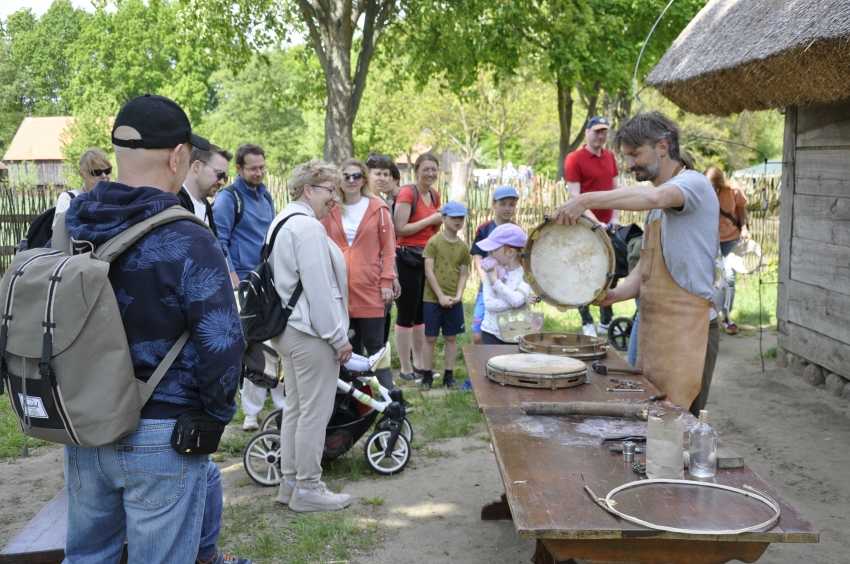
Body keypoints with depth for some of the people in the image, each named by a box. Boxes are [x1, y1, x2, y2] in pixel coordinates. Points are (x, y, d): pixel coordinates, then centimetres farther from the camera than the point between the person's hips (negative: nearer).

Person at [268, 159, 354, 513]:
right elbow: (318, 287, -22)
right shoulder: (307, 227, -17)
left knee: (295, 407, 17)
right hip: (311, 332, -11)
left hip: (288, 328, 11)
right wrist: (339, 337, -16)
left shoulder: (283, 221, 15)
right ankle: (307, 489, 8)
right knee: (315, 411, -1)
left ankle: (290, 482, 25)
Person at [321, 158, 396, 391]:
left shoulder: (378, 208, 1)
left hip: (370, 289, -2)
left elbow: (388, 248, 1)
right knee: (349, 348, 9)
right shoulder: (331, 210, 8)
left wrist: (387, 281, -5)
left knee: (375, 346, -1)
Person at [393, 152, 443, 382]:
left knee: (422, 313, 14)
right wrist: (430, 219, -17)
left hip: (427, 258, 8)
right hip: (407, 258, -8)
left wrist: (440, 221, 0)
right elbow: (400, 229, -19)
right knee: (407, 314, -1)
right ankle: (405, 369, 8)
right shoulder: (407, 193, -12)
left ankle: (419, 364, 24)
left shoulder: (434, 196, 11)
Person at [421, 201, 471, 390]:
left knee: (451, 337, 10)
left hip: (454, 301, 4)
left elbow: (464, 274, 6)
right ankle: (427, 376, 12)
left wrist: (458, 296, -8)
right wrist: (441, 296, -14)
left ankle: (449, 375, 19)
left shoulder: (463, 247, 5)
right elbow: (429, 271, -10)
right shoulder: (433, 242, -7)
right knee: (430, 337, 3)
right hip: (433, 299, -3)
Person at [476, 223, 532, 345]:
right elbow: (489, 303, -14)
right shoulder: (492, 271, -4)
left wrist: (495, 281, -19)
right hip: (491, 333, 2)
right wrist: (518, 302, -21)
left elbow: (517, 300, -25)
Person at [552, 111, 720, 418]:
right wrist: (617, 294, 0)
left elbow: (653, 196, -33)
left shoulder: (693, 183, -9)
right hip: (655, 328, 9)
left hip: (687, 330, -9)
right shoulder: (658, 205, 19)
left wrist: (587, 200, -30)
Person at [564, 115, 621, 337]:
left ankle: (606, 322, 18)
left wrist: (615, 217, 2)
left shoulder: (610, 156, 10)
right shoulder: (575, 159, -8)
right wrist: (595, 221, -19)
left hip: (608, 226, 6)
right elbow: (575, 196, -13)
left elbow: (615, 189, 15)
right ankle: (587, 323, 11)